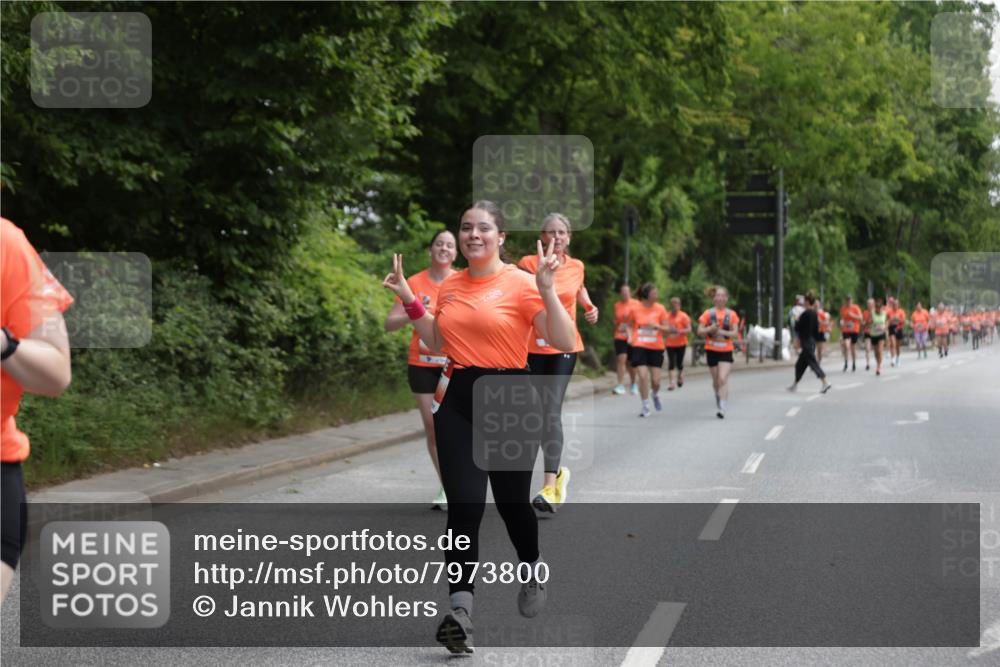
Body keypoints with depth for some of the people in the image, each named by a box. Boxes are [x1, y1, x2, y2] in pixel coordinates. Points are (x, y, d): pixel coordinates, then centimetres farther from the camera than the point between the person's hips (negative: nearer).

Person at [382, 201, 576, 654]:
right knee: (463, 507, -7)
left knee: (512, 503, 11)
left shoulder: (521, 284, -8)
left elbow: (565, 343, -14)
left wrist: (547, 290, -25)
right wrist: (409, 300, 10)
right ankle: (460, 611, -11)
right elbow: (436, 342, 21)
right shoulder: (450, 286, 8)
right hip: (458, 401, 4)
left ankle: (532, 571, 42)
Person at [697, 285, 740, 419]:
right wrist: (710, 329, -18)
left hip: (726, 351, -1)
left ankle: (722, 408, -18)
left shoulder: (731, 314, 2)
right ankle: (719, 404, 31)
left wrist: (722, 332, -19)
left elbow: (735, 333, -2)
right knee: (716, 380, 11)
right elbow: (700, 331, 1)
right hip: (711, 350, 1)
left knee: (723, 379, -15)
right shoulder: (708, 314, 2)